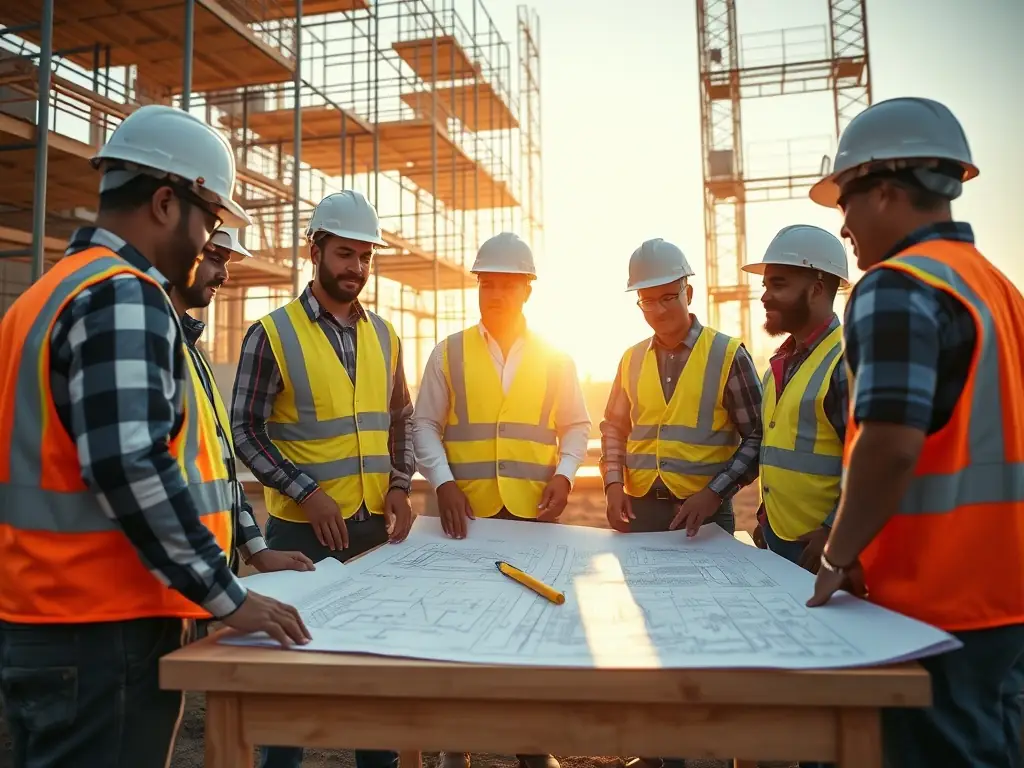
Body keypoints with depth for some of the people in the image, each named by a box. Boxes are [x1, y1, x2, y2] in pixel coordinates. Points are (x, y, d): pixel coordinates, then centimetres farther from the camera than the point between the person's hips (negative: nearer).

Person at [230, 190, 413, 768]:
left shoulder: (384, 335, 8)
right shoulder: (273, 333, -7)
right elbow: (245, 431, -8)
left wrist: (400, 485, -1)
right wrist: (305, 493, -16)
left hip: (376, 523, 5)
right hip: (303, 527, -4)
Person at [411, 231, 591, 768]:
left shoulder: (555, 358, 7)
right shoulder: (449, 352, 5)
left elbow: (576, 425, 11)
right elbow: (425, 425, 3)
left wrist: (563, 474, -6)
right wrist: (442, 482, -11)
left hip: (534, 510, 1)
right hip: (467, 509, 0)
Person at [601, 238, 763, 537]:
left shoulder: (728, 354, -6)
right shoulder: (632, 358, 5)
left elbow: (758, 437, -6)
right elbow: (614, 427, 13)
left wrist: (715, 492, -16)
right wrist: (613, 482, -2)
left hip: (704, 509, -3)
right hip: (639, 507, 4)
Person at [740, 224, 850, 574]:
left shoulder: (849, 361, -15)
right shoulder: (782, 361, 11)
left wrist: (832, 532, -19)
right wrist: (765, 517, 14)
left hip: (822, 545, -7)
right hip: (777, 538, 8)